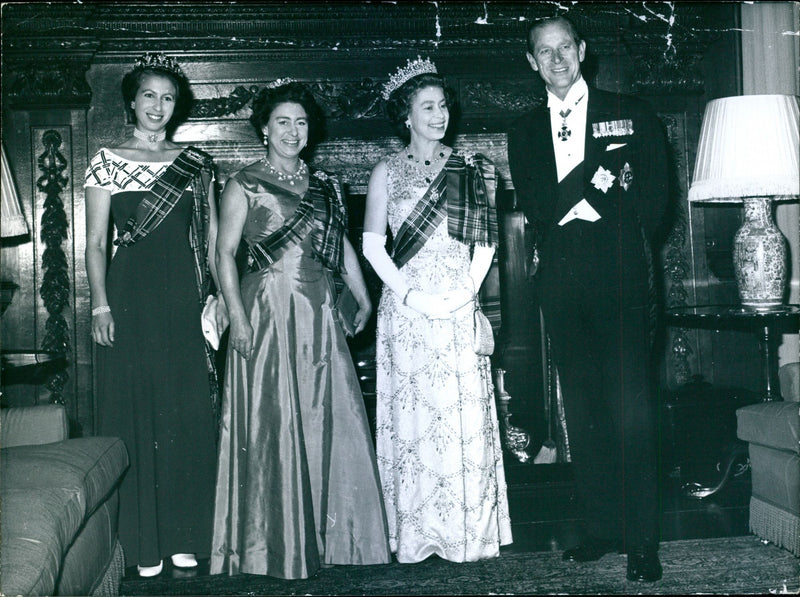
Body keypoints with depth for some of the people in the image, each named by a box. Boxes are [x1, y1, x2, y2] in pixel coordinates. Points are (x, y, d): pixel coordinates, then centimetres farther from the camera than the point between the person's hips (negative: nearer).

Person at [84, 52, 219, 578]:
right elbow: (96, 242, 2)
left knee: (190, 410, 2)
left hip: (185, 298, 2)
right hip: (131, 297, -2)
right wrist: (100, 305, -8)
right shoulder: (107, 162, 5)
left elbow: (212, 236, 10)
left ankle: (185, 534, 14)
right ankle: (144, 542, 9)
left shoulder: (196, 163, 10)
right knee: (135, 408, 0)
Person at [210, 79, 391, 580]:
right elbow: (226, 253, -5)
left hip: (319, 316, 5)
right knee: (273, 422, -2)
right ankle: (277, 545, 8)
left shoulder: (324, 185, 15)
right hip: (268, 313, -4)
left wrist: (364, 299, 9)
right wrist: (238, 318, -14)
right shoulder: (245, 185, 1)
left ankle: (330, 535, 17)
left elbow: (343, 246, 17)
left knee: (327, 418, 5)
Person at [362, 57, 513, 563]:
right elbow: (372, 245, 0)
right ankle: (418, 533, 10)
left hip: (459, 309, 1)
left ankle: (465, 531, 12)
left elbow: (486, 240, 6)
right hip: (407, 308, -1)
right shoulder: (388, 172, 6)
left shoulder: (470, 170, 10)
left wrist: (465, 291, -8)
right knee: (414, 413, 0)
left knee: (465, 414, 1)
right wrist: (410, 294, -11)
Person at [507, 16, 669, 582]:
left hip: (620, 279, -3)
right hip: (562, 283, 3)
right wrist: (599, 166, -8)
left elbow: (653, 201, 3)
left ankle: (643, 540, 1)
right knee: (582, 412, 7)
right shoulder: (524, 131, 15)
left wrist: (571, 205, -1)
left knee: (632, 412, -8)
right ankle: (602, 528, 17)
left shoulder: (632, 113, 9)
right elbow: (537, 210, 1)